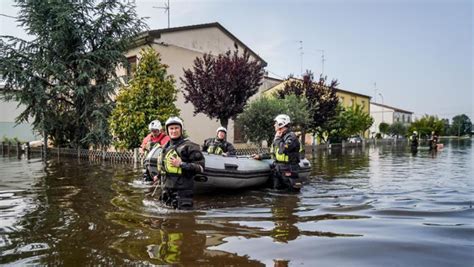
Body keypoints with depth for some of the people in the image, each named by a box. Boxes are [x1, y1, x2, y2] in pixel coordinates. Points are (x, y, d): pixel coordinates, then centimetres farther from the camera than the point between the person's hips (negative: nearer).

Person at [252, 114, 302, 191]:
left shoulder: (291, 136, -11)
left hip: (288, 171, -8)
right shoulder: (279, 137, 16)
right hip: (277, 170, 8)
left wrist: (277, 138, -12)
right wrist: (260, 156, 20)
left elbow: (282, 150, -28)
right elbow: (273, 154, 23)